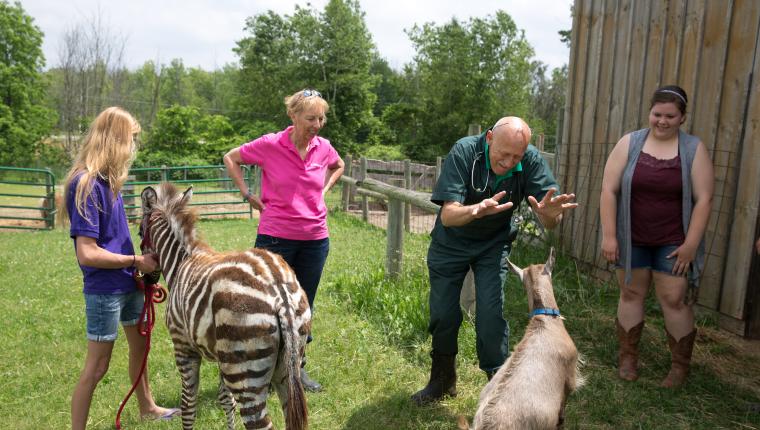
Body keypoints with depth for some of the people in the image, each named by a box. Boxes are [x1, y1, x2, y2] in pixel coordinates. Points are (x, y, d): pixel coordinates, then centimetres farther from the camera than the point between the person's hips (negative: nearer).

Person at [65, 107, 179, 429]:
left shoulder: (107, 180, 3)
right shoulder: (86, 185, -23)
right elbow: (87, 254, -26)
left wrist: (140, 269, 4)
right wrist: (136, 261, -16)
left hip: (128, 283, 9)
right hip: (104, 290, -9)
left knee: (139, 345, 23)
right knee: (97, 365, 3)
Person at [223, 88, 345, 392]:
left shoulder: (324, 148, 0)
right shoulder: (269, 145, -11)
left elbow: (339, 166, 24)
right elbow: (231, 158, 5)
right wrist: (248, 194, -2)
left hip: (315, 239, 4)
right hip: (275, 238, -4)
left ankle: (298, 367, 31)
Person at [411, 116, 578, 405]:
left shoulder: (532, 161, -23)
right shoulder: (464, 152, -29)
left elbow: (549, 223, -25)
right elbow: (448, 216, -35)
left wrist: (550, 214, -50)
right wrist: (477, 210, -57)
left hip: (494, 244, 1)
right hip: (450, 242, 0)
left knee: (490, 313, -11)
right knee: (442, 314, 6)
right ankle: (443, 381, 28)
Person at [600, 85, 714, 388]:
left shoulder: (694, 149, -4)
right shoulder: (629, 143, -3)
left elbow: (703, 199, -7)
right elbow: (609, 190, -6)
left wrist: (691, 244, -11)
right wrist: (609, 235, -10)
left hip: (673, 242, -1)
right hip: (632, 239, 1)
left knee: (674, 300, 1)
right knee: (631, 294, 10)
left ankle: (680, 366, 19)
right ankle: (628, 357, 24)